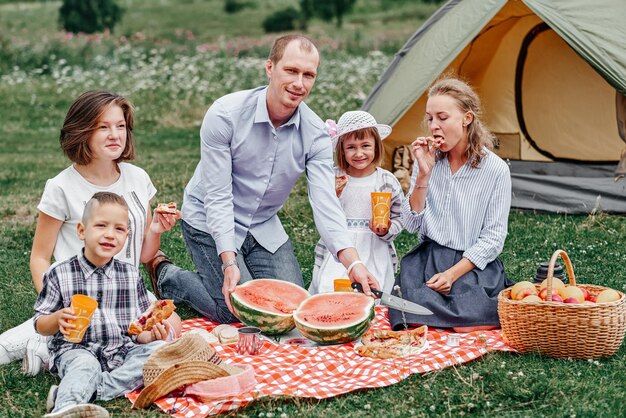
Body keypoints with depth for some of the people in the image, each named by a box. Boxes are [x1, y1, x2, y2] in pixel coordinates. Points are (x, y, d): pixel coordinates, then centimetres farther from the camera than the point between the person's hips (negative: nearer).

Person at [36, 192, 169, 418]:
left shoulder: (131, 275, 11)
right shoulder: (60, 274, 2)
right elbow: (40, 324, 6)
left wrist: (151, 335, -11)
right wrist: (58, 318, -17)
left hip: (121, 349, 3)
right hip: (76, 348, -3)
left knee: (158, 349, -23)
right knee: (85, 364, -34)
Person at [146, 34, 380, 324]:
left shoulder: (315, 135, -14)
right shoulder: (225, 114, -24)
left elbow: (325, 203, -22)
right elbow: (218, 198, -23)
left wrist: (352, 261, -38)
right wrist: (229, 263, -33)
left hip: (263, 226, 5)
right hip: (210, 223, -5)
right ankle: (166, 276, 11)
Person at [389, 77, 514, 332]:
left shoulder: (495, 170, -7)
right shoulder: (429, 161, 4)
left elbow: (493, 239, -7)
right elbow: (410, 224, -1)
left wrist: (453, 273, -17)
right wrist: (423, 174, -11)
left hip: (473, 265, -2)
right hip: (427, 259, 2)